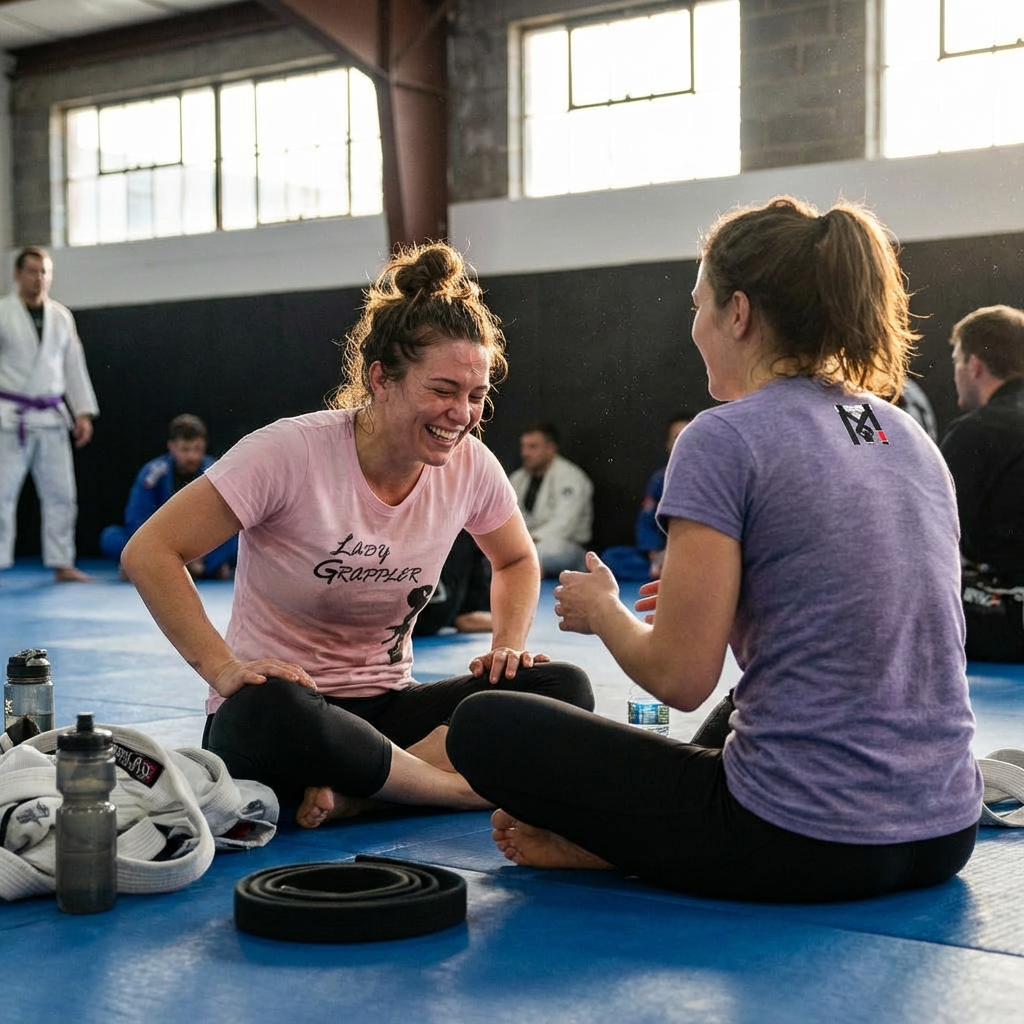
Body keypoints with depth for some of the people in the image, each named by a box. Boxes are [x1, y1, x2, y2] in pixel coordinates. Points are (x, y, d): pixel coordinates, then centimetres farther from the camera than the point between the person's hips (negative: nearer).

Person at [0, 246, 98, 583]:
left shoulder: (61, 316, 8)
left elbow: (74, 367, 13)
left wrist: (83, 412, 8)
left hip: (50, 417, 4)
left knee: (61, 493, 8)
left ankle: (62, 564, 17)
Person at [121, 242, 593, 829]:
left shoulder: (470, 466, -4)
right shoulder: (293, 452, -18)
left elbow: (517, 562, 17)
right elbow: (150, 553, -17)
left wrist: (508, 646, -2)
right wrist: (223, 668, -26)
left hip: (384, 708, 5)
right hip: (284, 700, -5)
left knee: (564, 688, -18)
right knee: (269, 711, -42)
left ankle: (353, 792, -25)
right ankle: (470, 786, -22)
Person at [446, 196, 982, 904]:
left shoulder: (726, 438, -13)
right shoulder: (912, 438, 10)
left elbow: (679, 677, -15)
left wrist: (602, 609, 7)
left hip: (805, 845, -7)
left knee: (484, 727, 2)